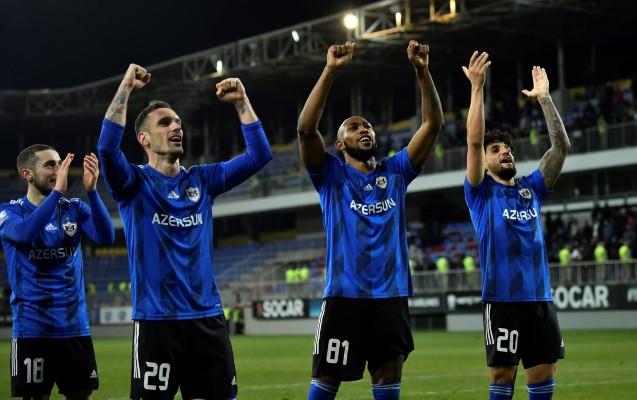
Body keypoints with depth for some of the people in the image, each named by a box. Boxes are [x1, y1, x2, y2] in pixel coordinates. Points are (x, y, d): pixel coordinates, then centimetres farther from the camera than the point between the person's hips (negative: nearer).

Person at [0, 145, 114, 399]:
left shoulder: (74, 209, 7)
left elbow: (106, 237, -11)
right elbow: (25, 233, -25)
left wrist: (91, 190, -22)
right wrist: (58, 190, -30)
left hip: (75, 325, 3)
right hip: (32, 328, -3)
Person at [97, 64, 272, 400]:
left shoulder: (201, 180, 11)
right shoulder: (135, 183, 0)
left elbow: (259, 155, 6)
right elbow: (106, 148, -20)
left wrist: (242, 103, -1)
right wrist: (125, 88, -19)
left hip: (207, 317, 4)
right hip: (156, 320, -4)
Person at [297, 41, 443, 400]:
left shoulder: (395, 171, 13)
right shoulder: (332, 175, 4)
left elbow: (433, 124, 6)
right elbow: (306, 128, -13)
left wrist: (423, 72, -7)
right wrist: (331, 71, -19)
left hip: (391, 295, 3)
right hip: (345, 294, -3)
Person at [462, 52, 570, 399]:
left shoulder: (531, 189, 14)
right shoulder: (481, 192, 3)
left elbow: (561, 146, 9)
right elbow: (474, 141, -10)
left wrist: (544, 98, 5)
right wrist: (477, 88, -12)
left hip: (540, 297, 5)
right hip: (503, 299, -4)